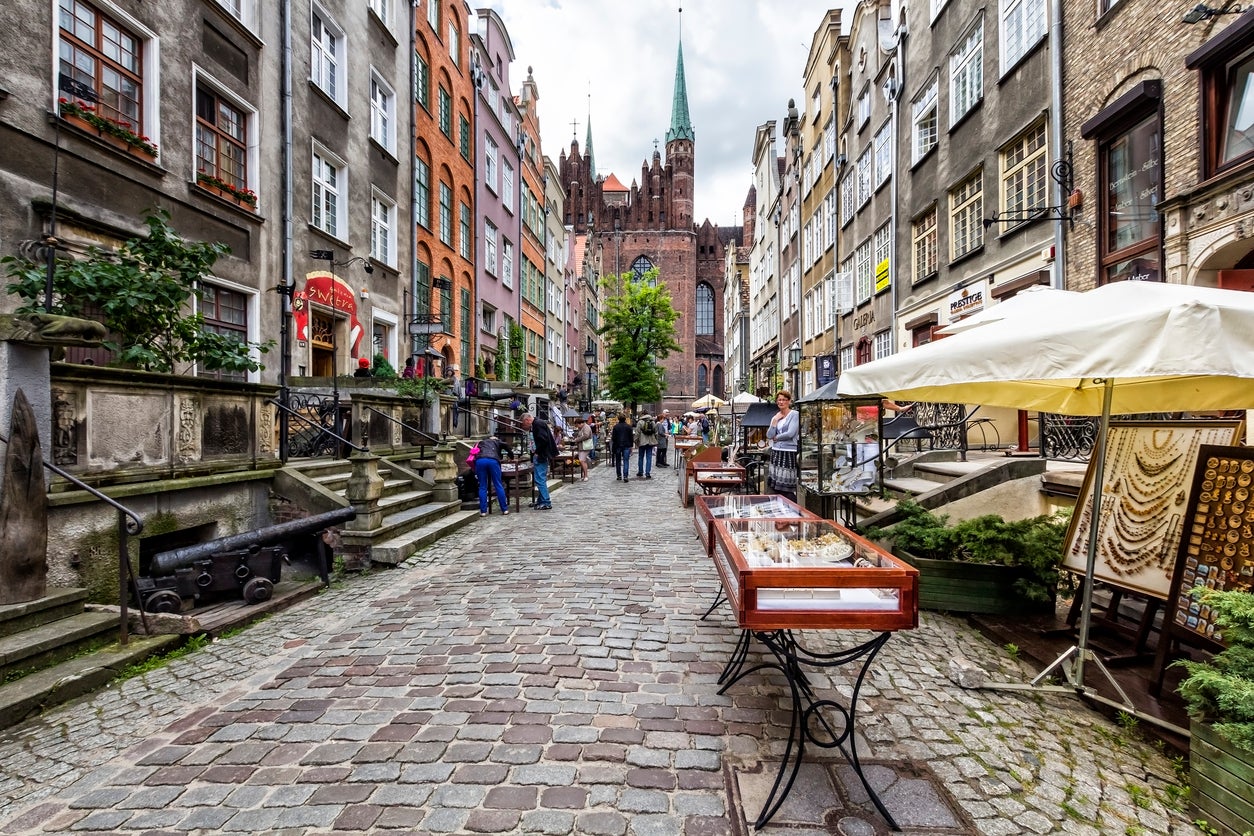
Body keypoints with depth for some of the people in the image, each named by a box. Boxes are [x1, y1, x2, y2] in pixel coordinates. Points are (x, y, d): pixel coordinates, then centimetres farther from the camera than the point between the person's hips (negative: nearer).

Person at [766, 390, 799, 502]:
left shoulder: (794, 415, -3)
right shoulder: (775, 417, 15)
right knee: (776, 487, 6)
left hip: (789, 453, -6)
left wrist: (776, 437, 0)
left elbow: (790, 433, -14)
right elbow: (769, 435, 5)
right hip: (776, 453, 6)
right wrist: (775, 421, -2)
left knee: (787, 489, -7)